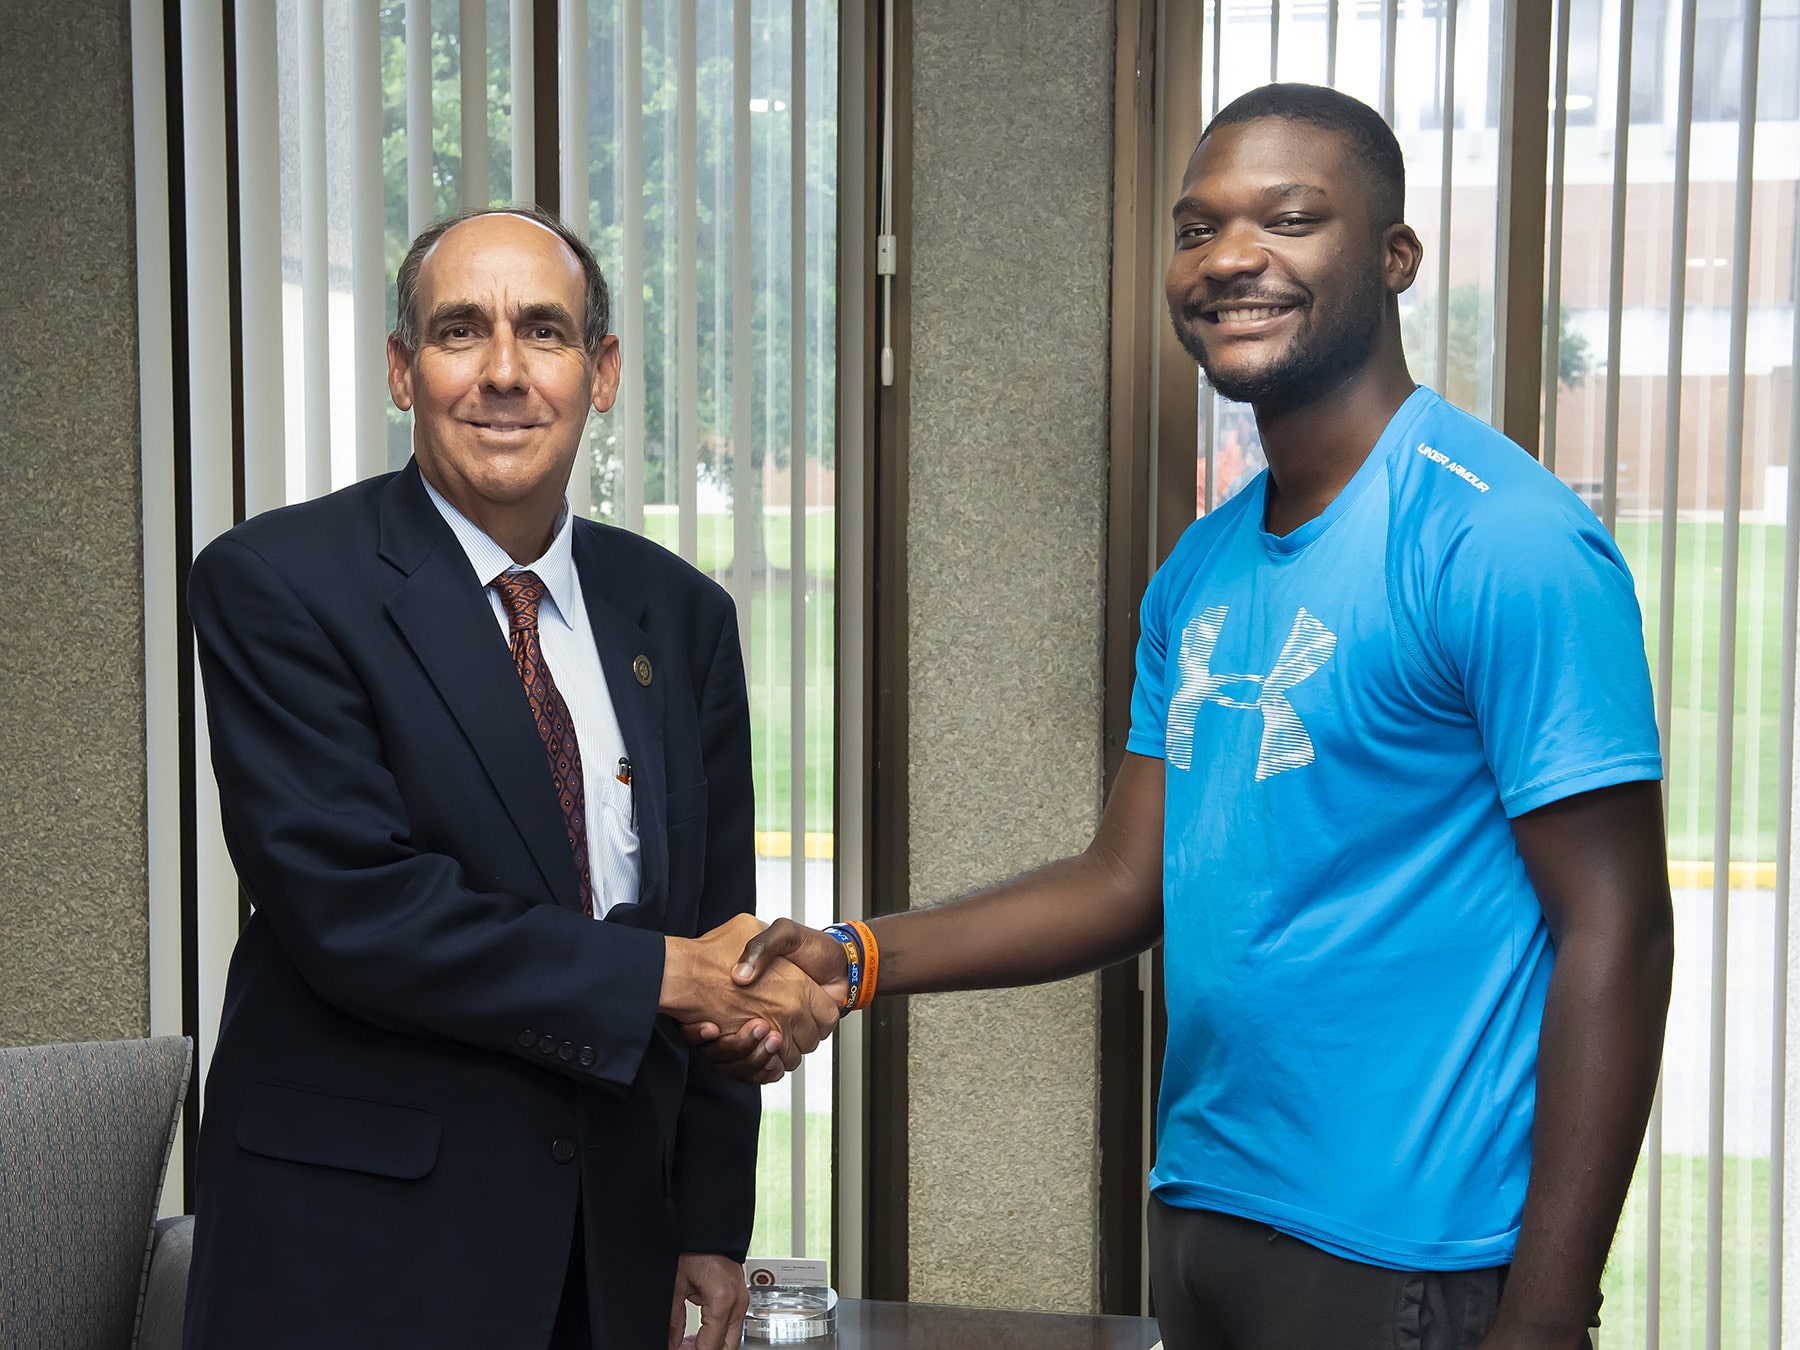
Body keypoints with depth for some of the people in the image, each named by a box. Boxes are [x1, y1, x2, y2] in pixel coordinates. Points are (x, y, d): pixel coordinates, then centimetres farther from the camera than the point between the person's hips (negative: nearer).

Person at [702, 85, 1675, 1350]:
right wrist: (855, 959, -3)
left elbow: (1616, 930, -17)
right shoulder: (1201, 571, 8)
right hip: (1200, 1214, 7)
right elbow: (1129, 881, 10)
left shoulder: (1502, 538, -15)